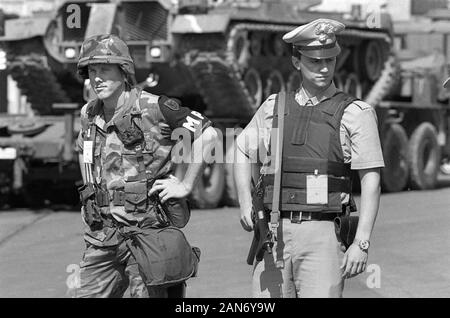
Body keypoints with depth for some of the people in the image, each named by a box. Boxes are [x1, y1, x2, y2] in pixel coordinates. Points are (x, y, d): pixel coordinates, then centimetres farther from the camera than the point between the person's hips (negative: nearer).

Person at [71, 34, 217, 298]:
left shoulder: (154, 108, -9)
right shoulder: (89, 115, 10)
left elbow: (208, 135, -9)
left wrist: (186, 186, -9)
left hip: (146, 232, -5)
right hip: (101, 238, 6)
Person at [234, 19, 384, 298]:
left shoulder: (356, 114, 1)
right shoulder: (273, 107, 12)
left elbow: (371, 180, -4)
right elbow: (243, 154, 25)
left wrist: (361, 243, -11)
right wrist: (246, 203, 9)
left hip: (323, 234, -3)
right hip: (274, 234, 3)